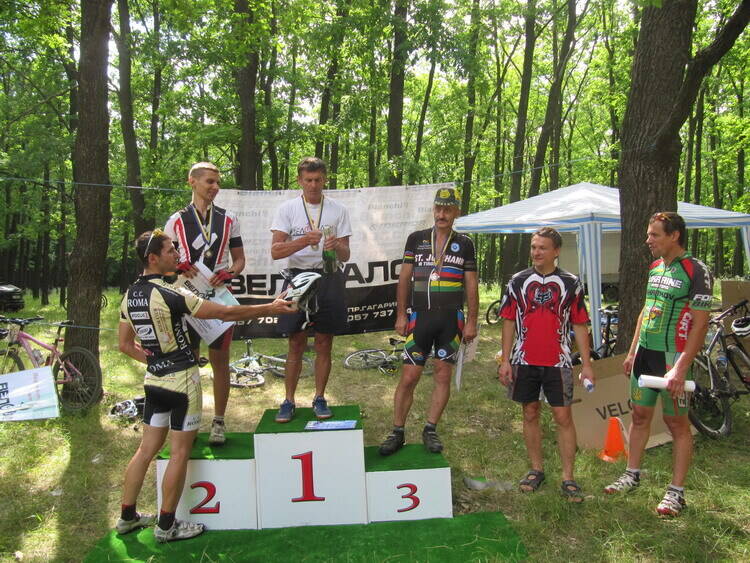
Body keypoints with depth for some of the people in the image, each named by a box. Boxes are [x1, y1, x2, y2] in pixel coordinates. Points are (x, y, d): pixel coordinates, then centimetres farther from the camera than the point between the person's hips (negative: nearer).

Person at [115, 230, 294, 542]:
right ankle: (166, 525, 16)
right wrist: (270, 308, -11)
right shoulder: (170, 295, -21)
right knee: (180, 453, 5)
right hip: (182, 382, -8)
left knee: (147, 449, 17)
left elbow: (125, 345, 13)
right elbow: (225, 313, -19)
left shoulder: (130, 296, 4)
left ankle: (127, 516, 28)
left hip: (154, 381, 8)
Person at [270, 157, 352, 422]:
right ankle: (289, 401, 14)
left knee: (324, 344, 7)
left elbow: (345, 255, 4)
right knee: (296, 345, 4)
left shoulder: (338, 210, 5)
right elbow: (276, 251, -9)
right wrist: (305, 240, -24)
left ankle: (319, 398, 20)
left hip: (329, 279, 1)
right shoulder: (287, 209, 2)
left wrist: (337, 246, -20)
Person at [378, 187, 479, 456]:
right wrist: (401, 315, 1)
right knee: (409, 376, -1)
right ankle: (397, 432, 11)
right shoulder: (416, 239, 6)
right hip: (420, 317, 0)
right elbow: (404, 279, 6)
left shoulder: (464, 244, 6)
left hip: (451, 319, 1)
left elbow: (471, 285, 6)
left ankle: (430, 430, 18)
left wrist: (472, 322, 1)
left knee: (443, 375, 5)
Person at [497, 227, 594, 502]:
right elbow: (509, 322, 6)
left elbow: (580, 326, 3)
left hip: (558, 363, -2)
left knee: (563, 417, 0)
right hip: (524, 361, 2)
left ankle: (568, 477, 10)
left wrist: (586, 364, -1)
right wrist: (505, 360, 2)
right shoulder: (518, 281, 4)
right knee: (530, 415, 10)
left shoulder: (570, 283, 1)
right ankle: (536, 470, 24)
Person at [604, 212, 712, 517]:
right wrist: (632, 352, 15)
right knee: (640, 416, 14)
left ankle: (676, 492, 13)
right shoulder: (654, 268, 10)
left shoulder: (696, 271, -13)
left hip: (672, 355, -7)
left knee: (677, 423, 3)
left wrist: (681, 368, -21)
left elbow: (700, 324, -16)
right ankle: (632, 474, 28)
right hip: (645, 353, 7)